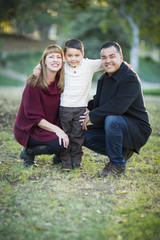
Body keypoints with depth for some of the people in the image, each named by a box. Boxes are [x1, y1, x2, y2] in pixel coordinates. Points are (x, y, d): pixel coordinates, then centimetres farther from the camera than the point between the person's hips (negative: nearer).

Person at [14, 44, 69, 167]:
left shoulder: (59, 83, 1)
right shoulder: (35, 83, -19)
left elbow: (59, 112, 4)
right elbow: (33, 116, -20)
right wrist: (56, 129, -27)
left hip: (46, 126, 7)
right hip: (28, 130, -7)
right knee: (60, 143, -26)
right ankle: (28, 152, -4)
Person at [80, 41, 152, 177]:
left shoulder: (130, 79, -20)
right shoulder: (104, 78, 9)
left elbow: (118, 107, -32)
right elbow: (98, 102, 22)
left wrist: (92, 116, -23)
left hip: (137, 130, -9)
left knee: (111, 119, -37)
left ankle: (118, 164, -18)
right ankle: (122, 152, 7)